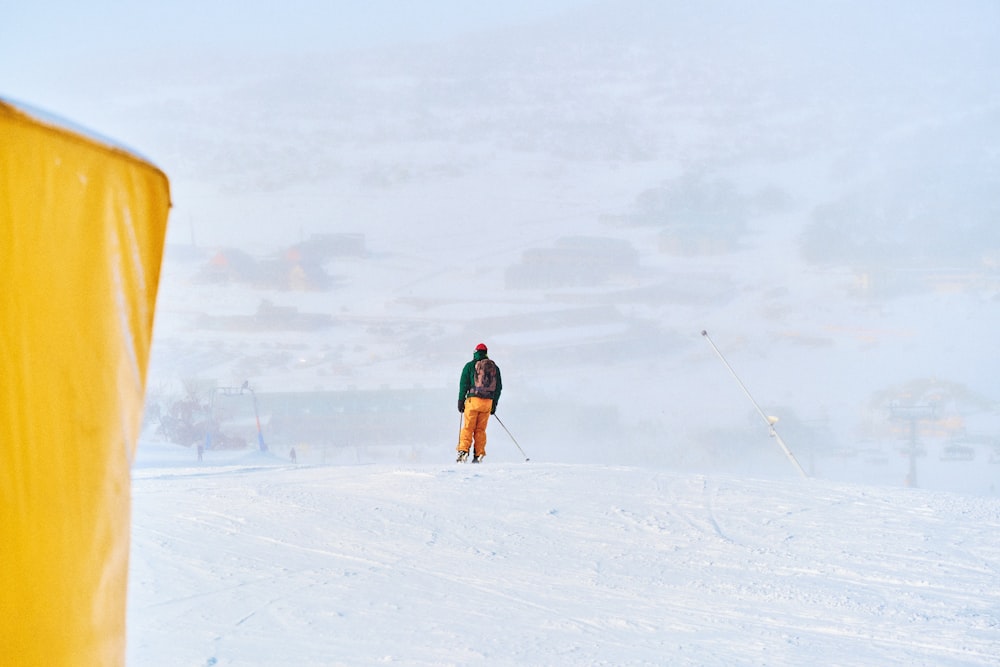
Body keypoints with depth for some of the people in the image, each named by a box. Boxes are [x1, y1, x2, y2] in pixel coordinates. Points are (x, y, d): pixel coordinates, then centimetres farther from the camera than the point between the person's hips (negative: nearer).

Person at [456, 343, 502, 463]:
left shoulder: (470, 366, 2)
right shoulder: (494, 367, 14)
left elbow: (464, 384, 0)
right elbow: (499, 387, 15)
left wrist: (461, 401, 5)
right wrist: (494, 404, 21)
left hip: (473, 400, -3)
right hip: (488, 402, 3)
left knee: (468, 427, -1)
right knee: (480, 429, 7)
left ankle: (463, 451, -14)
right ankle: (478, 455, 0)